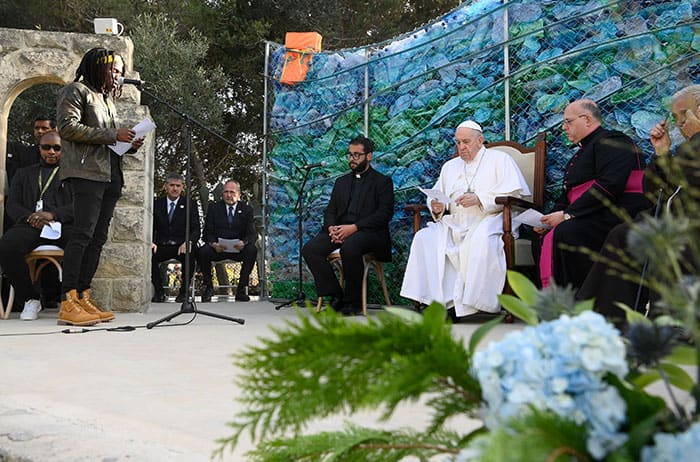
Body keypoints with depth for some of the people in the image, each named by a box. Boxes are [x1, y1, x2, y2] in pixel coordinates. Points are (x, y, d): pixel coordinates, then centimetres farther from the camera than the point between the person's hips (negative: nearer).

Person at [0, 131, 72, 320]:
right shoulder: (23, 174, 29)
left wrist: (53, 214, -13)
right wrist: (30, 216, -7)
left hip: (62, 225, -2)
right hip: (31, 226, 2)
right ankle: (30, 298, -13)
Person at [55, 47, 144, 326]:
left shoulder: (106, 98, 27)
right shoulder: (76, 91, 3)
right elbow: (68, 127, -11)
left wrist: (129, 144, 9)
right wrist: (112, 135, -12)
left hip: (110, 174, 9)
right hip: (87, 172, -9)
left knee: (98, 237, 3)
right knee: (83, 234, -16)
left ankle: (83, 298, 4)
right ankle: (67, 304, -18)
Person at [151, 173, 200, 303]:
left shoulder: (190, 204, 7)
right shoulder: (157, 204, 12)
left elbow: (196, 229, -1)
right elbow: (151, 228, 6)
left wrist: (188, 242, -24)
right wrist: (151, 242, -17)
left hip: (181, 246, -2)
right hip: (162, 246, 2)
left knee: (189, 254, -36)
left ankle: (184, 291, -15)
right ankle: (159, 292, -11)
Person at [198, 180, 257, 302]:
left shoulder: (247, 210, 5)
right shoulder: (213, 208, 6)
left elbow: (252, 234, -4)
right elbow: (207, 233, 0)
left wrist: (243, 242, -29)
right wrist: (213, 244, -24)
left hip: (238, 248, 0)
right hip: (217, 248, 0)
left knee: (252, 250, -31)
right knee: (202, 252, -30)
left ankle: (242, 288, -19)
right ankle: (207, 286, -6)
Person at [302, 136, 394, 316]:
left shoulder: (383, 181, 8)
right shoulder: (341, 182, 26)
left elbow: (385, 213, -5)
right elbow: (330, 211, 19)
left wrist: (354, 227, -17)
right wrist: (331, 227, -7)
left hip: (369, 232, -5)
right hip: (339, 230, 6)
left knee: (349, 247, -39)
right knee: (310, 249, -22)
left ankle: (354, 302, -20)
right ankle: (336, 296, -13)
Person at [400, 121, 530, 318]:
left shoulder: (499, 159, 11)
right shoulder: (450, 166, 28)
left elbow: (514, 192, -4)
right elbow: (436, 196, 23)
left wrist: (479, 199, -16)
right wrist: (437, 207, -2)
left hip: (489, 220, -5)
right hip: (455, 224, 5)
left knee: (481, 240, -39)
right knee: (424, 238, -20)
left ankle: (473, 303, -33)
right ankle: (439, 299, -26)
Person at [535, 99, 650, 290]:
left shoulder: (611, 141, -5)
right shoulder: (583, 151, 25)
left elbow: (609, 186, -20)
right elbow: (568, 195, 25)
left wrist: (567, 214, -19)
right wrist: (551, 219, 4)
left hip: (621, 215, -10)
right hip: (593, 217, 10)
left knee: (567, 233, -30)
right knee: (546, 237, -5)